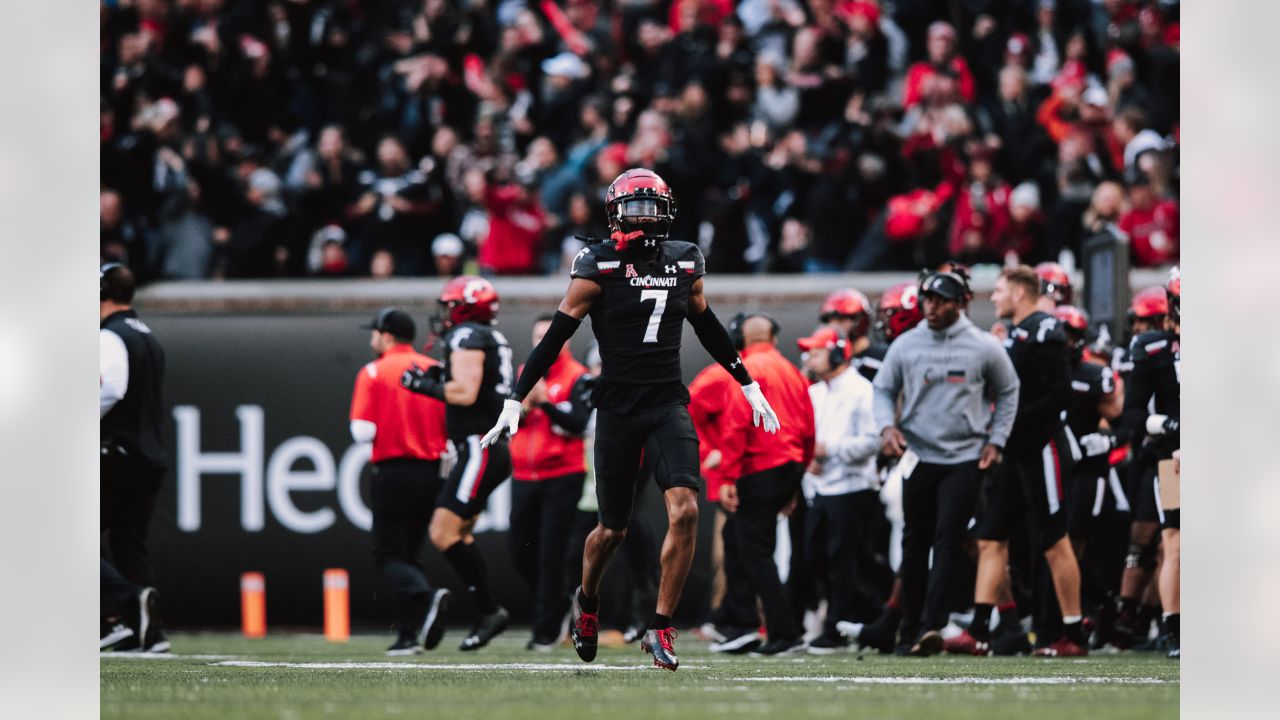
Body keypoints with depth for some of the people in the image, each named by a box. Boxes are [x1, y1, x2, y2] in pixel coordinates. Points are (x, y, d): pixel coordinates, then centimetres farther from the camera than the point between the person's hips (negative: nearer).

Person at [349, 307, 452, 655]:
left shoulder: (374, 373, -5)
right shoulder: (437, 371, 7)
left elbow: (363, 431, -12)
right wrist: (445, 466, 15)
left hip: (393, 471, -5)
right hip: (431, 473, 5)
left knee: (388, 556, 1)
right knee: (410, 553, 15)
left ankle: (427, 597, -27)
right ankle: (409, 635, 8)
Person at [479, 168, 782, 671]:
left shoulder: (685, 263, 7)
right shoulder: (599, 267, -5)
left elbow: (708, 329, 22)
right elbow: (556, 337, -4)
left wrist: (749, 387, 29)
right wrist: (515, 402, -8)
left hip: (668, 404, 2)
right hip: (618, 408, -2)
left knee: (685, 512, -17)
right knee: (614, 527, 8)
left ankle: (660, 628, -9)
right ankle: (587, 600, 40)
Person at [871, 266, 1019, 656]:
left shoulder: (983, 348, -2)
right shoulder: (906, 346, 2)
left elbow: (1008, 392, 11)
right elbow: (884, 389, 12)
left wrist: (996, 440, 3)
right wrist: (887, 426, -6)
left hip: (965, 459, -2)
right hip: (918, 457, 2)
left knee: (948, 541, -11)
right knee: (915, 543, 7)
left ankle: (931, 625, -17)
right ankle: (911, 627, 15)